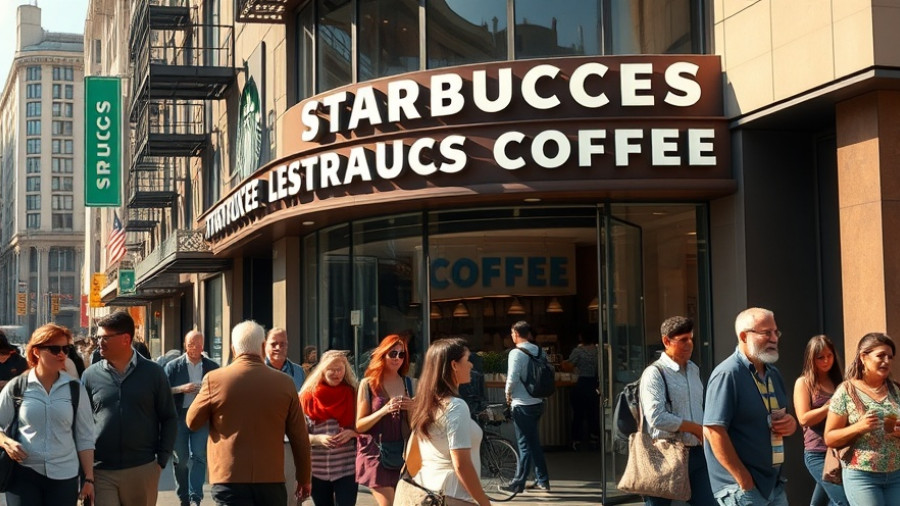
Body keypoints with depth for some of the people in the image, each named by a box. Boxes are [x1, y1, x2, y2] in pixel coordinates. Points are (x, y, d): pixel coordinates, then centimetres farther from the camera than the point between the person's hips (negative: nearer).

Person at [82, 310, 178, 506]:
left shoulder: (153, 373, 2)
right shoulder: (91, 375, 4)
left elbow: (169, 419, 6)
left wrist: (162, 460, -2)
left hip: (143, 470, 0)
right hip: (101, 471, 0)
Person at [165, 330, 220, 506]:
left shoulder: (212, 367, 7)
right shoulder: (173, 366, 3)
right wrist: (182, 389, -17)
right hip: (179, 416, 0)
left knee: (199, 456, -10)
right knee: (181, 458, 7)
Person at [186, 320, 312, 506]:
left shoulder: (214, 379, -5)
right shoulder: (284, 383, -1)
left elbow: (192, 422, 9)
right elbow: (300, 439, 4)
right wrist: (304, 479, 16)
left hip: (229, 480, -2)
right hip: (271, 480, 2)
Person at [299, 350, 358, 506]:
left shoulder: (353, 395, 3)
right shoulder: (308, 396, 1)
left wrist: (352, 433, -13)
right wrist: (318, 439, -16)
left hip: (347, 467, -1)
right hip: (317, 468, 1)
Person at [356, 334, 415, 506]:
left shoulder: (408, 384, 8)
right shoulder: (368, 384, -3)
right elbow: (359, 425, -5)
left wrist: (412, 408, -10)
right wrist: (383, 411, -19)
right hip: (376, 455, -4)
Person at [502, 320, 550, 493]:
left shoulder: (516, 353, -16)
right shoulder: (538, 351, 6)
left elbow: (512, 378, -21)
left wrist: (508, 394, -4)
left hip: (522, 405, -7)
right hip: (537, 402, 7)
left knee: (525, 445, -1)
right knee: (534, 443, 15)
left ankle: (518, 483, 7)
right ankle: (542, 481, 19)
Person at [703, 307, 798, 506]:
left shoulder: (773, 373, 13)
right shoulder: (727, 374, -14)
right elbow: (713, 430, -21)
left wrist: (791, 423, 0)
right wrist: (744, 480, -20)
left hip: (775, 482, 8)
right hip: (742, 488, -8)